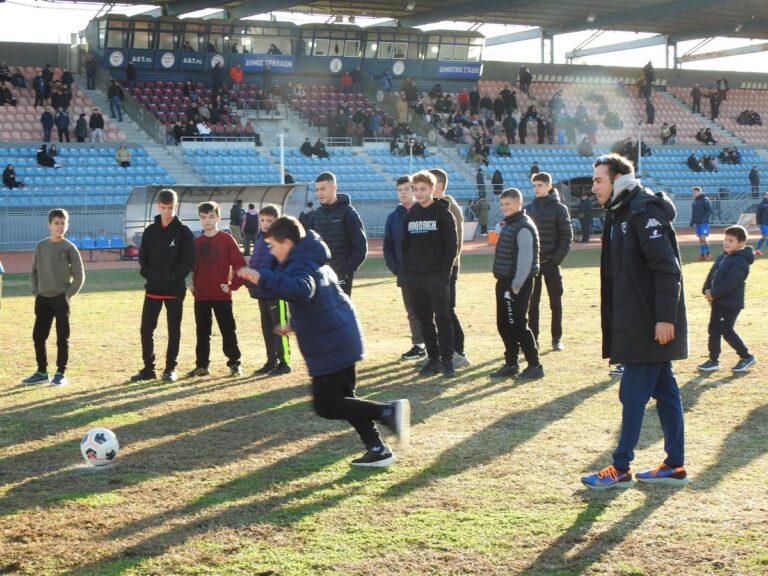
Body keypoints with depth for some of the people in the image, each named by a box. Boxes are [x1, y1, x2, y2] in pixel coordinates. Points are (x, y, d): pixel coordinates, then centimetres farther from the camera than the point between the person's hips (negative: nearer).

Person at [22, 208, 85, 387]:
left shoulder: (69, 248, -5)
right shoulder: (41, 246, 6)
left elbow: (79, 275, -4)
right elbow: (34, 271, 14)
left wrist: (69, 295, -9)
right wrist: (35, 292, 4)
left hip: (61, 299, -4)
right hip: (43, 299, 4)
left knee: (62, 337, -1)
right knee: (38, 336, 6)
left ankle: (61, 374, 4)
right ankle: (42, 372, 17)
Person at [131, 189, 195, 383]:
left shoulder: (183, 232, -3)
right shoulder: (150, 231, 8)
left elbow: (189, 261, -7)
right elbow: (143, 256, 9)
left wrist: (173, 276, -15)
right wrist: (149, 274, -6)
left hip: (175, 290, -3)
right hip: (153, 288, 3)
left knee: (173, 330, 4)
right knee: (146, 328, 2)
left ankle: (170, 369, 12)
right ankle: (148, 368, 13)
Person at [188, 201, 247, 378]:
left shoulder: (226, 239, -7)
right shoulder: (197, 242, 7)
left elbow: (240, 264, -9)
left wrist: (233, 285, -11)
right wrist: (194, 284, 9)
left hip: (222, 295, -4)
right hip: (201, 296, 4)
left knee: (228, 331, 1)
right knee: (202, 332, 10)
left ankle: (234, 364, 9)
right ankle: (201, 365, 17)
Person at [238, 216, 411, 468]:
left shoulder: (299, 266, -16)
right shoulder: (314, 261, 17)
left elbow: (302, 290, -40)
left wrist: (263, 278, -44)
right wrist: (295, 324, 28)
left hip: (330, 346, -10)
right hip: (343, 339, 10)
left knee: (325, 405, -3)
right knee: (343, 398, 19)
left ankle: (387, 411, -13)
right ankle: (378, 448, 16)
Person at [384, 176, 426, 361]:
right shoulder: (394, 217, 9)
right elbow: (388, 245, 10)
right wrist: (393, 266, -1)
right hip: (405, 273, 4)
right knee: (413, 311, 10)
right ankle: (418, 345, 17)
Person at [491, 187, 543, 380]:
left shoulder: (523, 227, -15)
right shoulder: (509, 225, 16)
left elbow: (526, 257, -21)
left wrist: (517, 284, -22)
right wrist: (505, 282, 14)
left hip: (516, 284, -10)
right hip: (504, 282, 10)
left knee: (517, 325, -7)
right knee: (504, 324, 12)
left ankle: (534, 366, 1)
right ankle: (511, 364, 21)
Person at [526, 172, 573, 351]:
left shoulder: (559, 208, -3)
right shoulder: (528, 209, 8)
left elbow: (566, 236, -6)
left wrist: (557, 258, -14)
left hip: (550, 262, -3)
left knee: (556, 302, 4)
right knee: (532, 302, 5)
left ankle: (557, 338, 10)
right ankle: (533, 338, 10)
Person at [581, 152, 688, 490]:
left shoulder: (644, 212, -15)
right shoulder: (620, 215, 15)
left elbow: (667, 269, -21)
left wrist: (665, 317, -24)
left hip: (650, 326, -10)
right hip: (634, 324, 10)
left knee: (633, 395, -5)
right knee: (663, 391, 12)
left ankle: (621, 469, 2)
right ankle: (675, 466, 18)